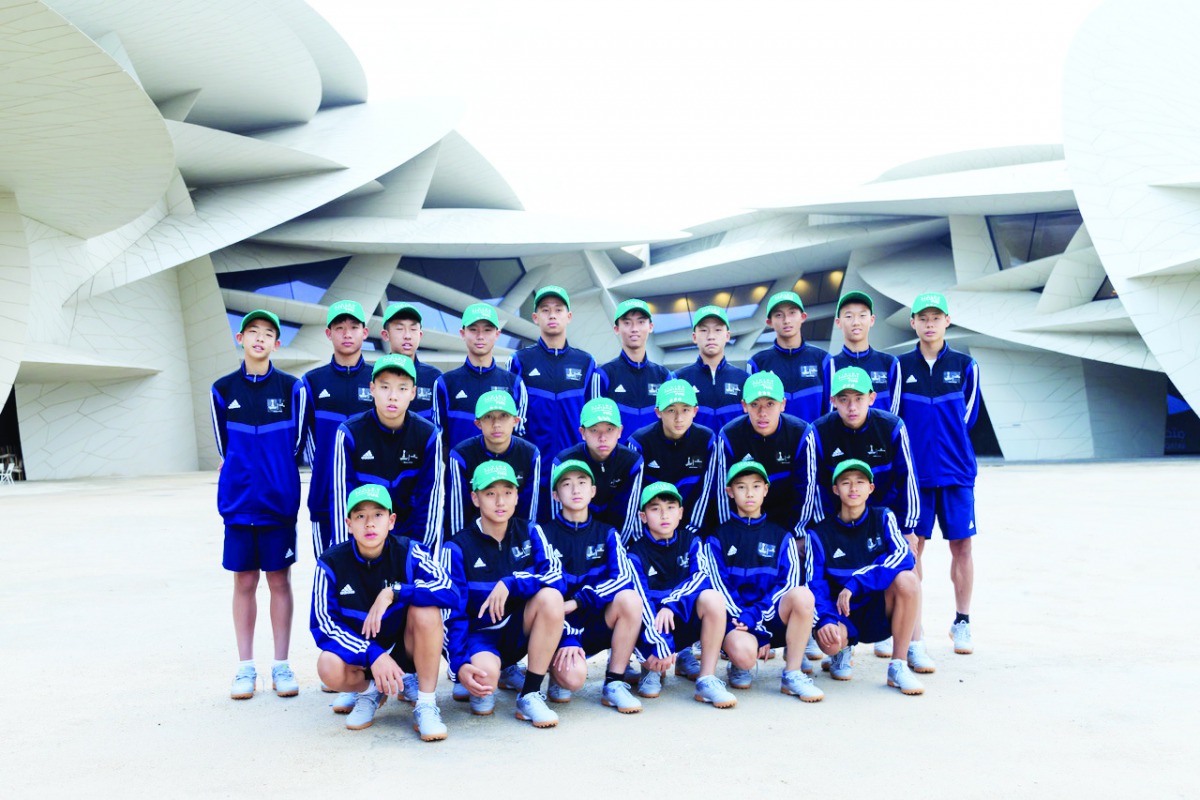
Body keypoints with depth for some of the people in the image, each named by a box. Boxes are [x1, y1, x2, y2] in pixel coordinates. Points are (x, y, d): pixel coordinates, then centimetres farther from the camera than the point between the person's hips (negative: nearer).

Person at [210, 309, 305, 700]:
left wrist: (276, 479, 4)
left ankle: (281, 665, 14)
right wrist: (245, 478, 7)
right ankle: (246, 667, 16)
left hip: (280, 502, -1)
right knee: (244, 582, 7)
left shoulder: (291, 388, 1)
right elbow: (224, 448, 10)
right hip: (238, 502, 1)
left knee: (279, 581, 5)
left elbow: (295, 445, 4)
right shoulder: (223, 389, 5)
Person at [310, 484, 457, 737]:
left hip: (406, 648, 0)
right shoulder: (331, 563, -13)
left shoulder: (408, 552, -15)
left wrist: (392, 593, -36)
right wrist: (373, 655, -25)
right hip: (361, 653, 1)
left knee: (425, 608, -30)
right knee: (329, 667, -32)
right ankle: (369, 690, 6)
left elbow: (450, 592, -27)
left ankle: (426, 702, -15)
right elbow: (322, 623, -14)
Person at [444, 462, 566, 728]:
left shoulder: (530, 533, -2)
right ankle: (482, 690, 4)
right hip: (479, 634, -3)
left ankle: (530, 696, -19)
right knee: (485, 673, -37)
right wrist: (459, 665, -25)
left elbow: (556, 576, -17)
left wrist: (510, 584, -31)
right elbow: (453, 613, -11)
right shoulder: (458, 548, -8)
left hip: (519, 632, 3)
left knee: (550, 596, -29)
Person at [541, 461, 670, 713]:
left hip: (597, 625, 3)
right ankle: (557, 672, 6)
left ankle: (614, 685, -15)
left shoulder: (607, 534, 5)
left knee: (629, 598, -28)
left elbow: (623, 577, -12)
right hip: (561, 627, -3)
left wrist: (578, 601, -25)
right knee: (573, 678, -32)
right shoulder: (546, 535, -3)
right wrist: (567, 638, -23)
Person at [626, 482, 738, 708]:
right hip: (655, 623, -1)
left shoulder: (691, 542, 3)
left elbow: (701, 578, -14)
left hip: (688, 617, 1)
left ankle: (707, 681, -22)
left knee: (712, 598, -31)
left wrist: (670, 604, -30)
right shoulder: (636, 554, -4)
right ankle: (653, 667, 5)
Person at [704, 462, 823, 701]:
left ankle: (792, 675, -15)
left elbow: (789, 583, 2)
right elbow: (719, 589, -1)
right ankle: (740, 665, 5)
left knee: (802, 595, -31)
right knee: (743, 652, -36)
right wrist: (756, 629, -13)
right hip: (737, 618, -2)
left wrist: (756, 615, -14)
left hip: (774, 616, 2)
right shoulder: (718, 539, 9)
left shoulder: (781, 536, 14)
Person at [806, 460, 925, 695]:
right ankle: (842, 651, 8)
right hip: (843, 617, 0)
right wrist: (825, 620, -29)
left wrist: (855, 583, -27)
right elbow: (815, 585, -8)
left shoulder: (882, 518, 0)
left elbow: (904, 557, -18)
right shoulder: (820, 534, -1)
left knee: (906, 579, -30)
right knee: (829, 641, -34)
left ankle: (898, 667, -16)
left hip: (879, 614, 1)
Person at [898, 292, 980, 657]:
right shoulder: (901, 366, 5)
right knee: (913, 545, 3)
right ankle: (910, 625, 13)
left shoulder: (964, 365, 5)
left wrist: (949, 446, 3)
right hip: (914, 471, 0)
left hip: (956, 471, 0)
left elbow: (968, 416, 7)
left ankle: (962, 622, 15)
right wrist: (918, 444, -1)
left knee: (961, 544, 2)